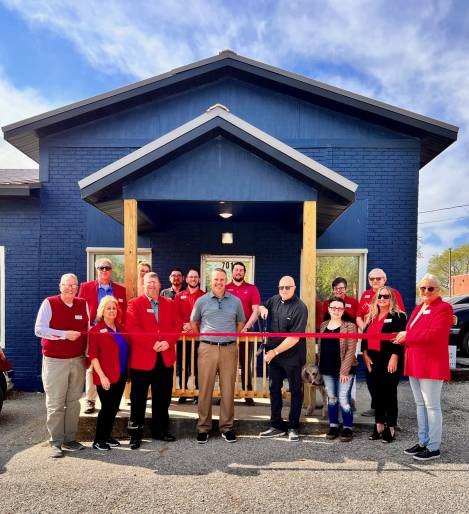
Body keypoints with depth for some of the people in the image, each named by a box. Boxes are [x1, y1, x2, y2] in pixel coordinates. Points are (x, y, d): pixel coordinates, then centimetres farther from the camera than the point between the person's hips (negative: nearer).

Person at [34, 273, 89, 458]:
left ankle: (69, 439, 22)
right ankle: (55, 442, 12)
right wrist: (65, 334, -17)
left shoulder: (83, 304, 6)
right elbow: (39, 330, -11)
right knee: (55, 403, 1)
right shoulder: (49, 303, -6)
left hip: (78, 360, 4)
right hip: (55, 361, -4)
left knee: (73, 402, 11)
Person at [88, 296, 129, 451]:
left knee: (114, 408, 13)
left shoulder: (121, 328, 10)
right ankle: (98, 440, 16)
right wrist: (102, 375, -17)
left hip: (120, 376, 6)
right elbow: (92, 355, -11)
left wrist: (127, 372, 9)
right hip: (105, 377, -6)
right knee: (107, 408, 0)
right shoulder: (96, 330, -7)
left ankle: (107, 436, 28)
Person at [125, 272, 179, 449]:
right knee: (138, 399, 5)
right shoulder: (134, 304, 0)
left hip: (165, 358, 4)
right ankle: (135, 434, 18)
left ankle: (160, 431, 27)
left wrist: (168, 342, -12)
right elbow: (132, 328, -12)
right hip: (142, 359, -4)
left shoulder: (169, 303, 12)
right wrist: (152, 344, -18)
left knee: (162, 398, 12)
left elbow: (176, 326, 6)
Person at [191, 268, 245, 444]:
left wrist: (232, 337, 11)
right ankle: (203, 427, 16)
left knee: (228, 390, 6)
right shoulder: (201, 301, 4)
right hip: (207, 349, 0)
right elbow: (194, 323, 16)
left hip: (229, 349, 1)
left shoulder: (235, 301, 5)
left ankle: (227, 427, 19)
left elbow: (241, 322, 18)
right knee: (205, 389, 4)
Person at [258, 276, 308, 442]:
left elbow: (295, 338, -22)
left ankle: (293, 428, 20)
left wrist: (275, 351, -16)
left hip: (292, 356, -6)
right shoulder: (275, 300, 2)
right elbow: (262, 307, 24)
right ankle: (277, 426, 26)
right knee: (274, 389, 13)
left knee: (295, 391, 8)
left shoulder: (299, 308, -18)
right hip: (273, 354, 7)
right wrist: (262, 309, -1)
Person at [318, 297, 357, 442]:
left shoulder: (349, 326, -8)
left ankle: (348, 428, 13)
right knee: (331, 398, 12)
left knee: (343, 399, -4)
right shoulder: (323, 325, 8)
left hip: (344, 369, -4)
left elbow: (351, 350, -12)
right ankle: (333, 426, 25)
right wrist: (320, 366, 11)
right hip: (327, 369, 5)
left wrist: (344, 370, -17)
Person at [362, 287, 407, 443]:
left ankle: (391, 429, 13)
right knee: (376, 393, 10)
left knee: (389, 394, 1)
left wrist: (394, 357, -19)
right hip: (373, 361, 6)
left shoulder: (398, 316, -5)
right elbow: (365, 336, 13)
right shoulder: (371, 316, 15)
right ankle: (379, 427, 22)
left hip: (390, 361, -6)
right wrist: (365, 354, 2)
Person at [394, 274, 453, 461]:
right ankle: (423, 442, 27)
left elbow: (435, 334, -22)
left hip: (431, 365, -8)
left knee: (432, 406, 1)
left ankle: (433, 448, 11)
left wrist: (407, 336, -14)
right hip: (414, 363, 8)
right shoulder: (418, 309, 16)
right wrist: (403, 337, -3)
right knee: (420, 405, 16)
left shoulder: (444, 308, -10)